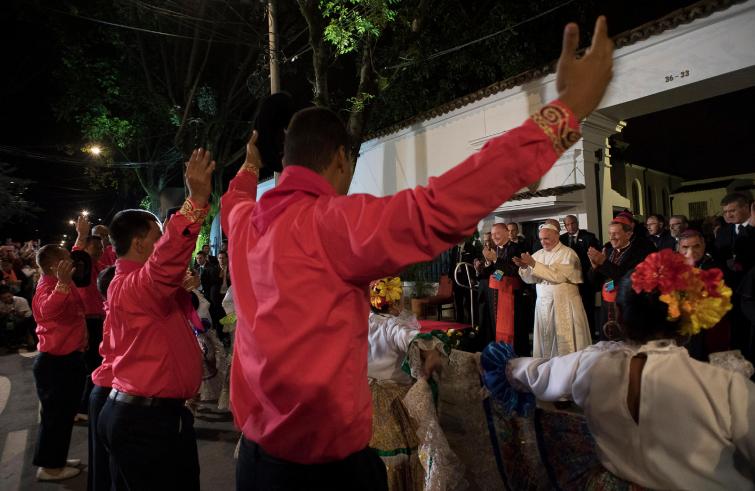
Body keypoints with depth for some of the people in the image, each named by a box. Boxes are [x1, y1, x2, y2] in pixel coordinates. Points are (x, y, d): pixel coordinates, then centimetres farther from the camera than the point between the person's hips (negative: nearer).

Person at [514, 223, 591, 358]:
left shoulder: (568, 254, -7)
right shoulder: (538, 254, 10)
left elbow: (558, 276, -21)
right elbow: (530, 279, 6)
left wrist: (534, 264, -21)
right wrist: (524, 267, -14)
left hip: (564, 305, -5)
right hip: (543, 304, 5)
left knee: (566, 343, 0)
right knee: (545, 341, 7)